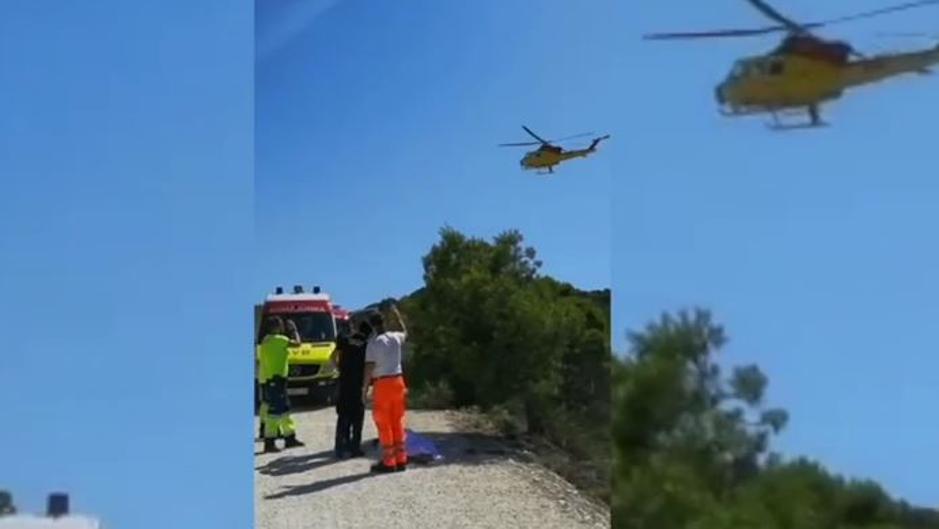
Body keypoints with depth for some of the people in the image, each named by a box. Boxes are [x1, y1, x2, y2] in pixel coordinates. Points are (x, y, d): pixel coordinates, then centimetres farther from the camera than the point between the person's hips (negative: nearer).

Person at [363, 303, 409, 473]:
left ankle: (388, 462, 2)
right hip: (398, 381, 5)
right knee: (398, 422, 12)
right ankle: (401, 459, 16)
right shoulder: (396, 338, 4)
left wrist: (364, 388, -9)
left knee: (384, 424, 1)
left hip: (382, 384, -5)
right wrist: (397, 316, 39)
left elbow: (369, 368, -15)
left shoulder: (373, 343, -11)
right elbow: (405, 333, 29)